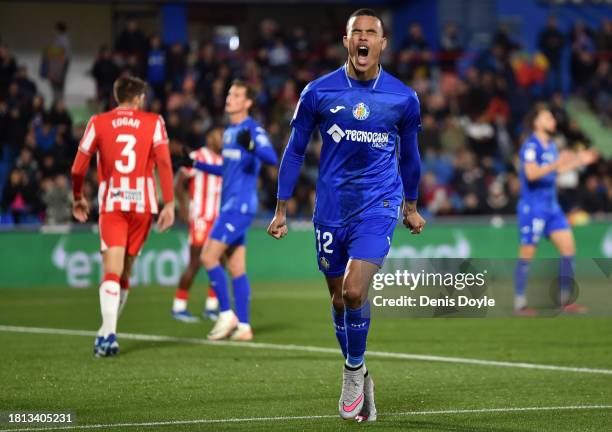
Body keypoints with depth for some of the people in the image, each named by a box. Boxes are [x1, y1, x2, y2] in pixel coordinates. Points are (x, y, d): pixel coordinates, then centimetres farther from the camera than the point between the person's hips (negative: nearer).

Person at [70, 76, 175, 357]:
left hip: (111, 205, -1)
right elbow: (164, 163, -5)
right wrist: (169, 204, -3)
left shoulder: (98, 123, 6)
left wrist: (78, 198, 21)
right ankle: (108, 330, 22)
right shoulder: (153, 122, 6)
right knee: (125, 272, 15)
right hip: (143, 205, 1)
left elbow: (78, 168, 5)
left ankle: (108, 335, -26)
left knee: (112, 272, -9)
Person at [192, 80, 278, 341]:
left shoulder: (253, 130, -10)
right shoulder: (229, 131, 16)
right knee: (236, 269, 7)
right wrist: (197, 165, 27)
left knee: (209, 257, -12)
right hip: (229, 204, 9)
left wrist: (252, 148, -42)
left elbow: (272, 159, -25)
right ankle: (243, 326, 8)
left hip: (240, 205, -9)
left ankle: (226, 314, -5)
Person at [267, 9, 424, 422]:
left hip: (379, 205, -2)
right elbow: (296, 150, 6)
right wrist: (282, 210, 5)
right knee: (339, 298, 10)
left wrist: (411, 207, 23)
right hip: (331, 206, 2)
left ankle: (355, 369, 3)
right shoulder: (318, 91, -3)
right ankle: (358, 379, 29)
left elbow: (409, 154, 14)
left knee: (354, 291, -19)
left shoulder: (404, 98, -1)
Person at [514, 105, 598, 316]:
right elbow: (531, 173, -26)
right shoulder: (531, 146, -13)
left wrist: (579, 160, 20)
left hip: (552, 206, 8)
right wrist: (556, 163, -36)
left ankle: (565, 300, 7)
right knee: (527, 254, -3)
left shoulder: (551, 146, 13)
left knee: (568, 248, 2)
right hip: (533, 206, -8)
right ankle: (520, 303, 4)